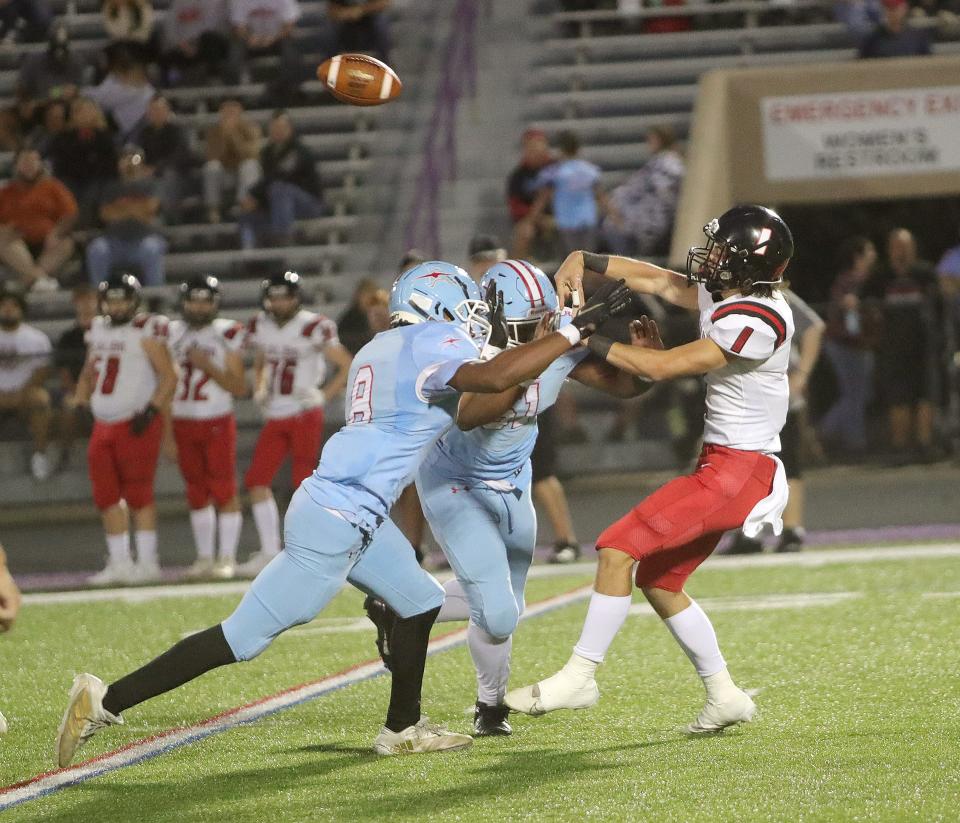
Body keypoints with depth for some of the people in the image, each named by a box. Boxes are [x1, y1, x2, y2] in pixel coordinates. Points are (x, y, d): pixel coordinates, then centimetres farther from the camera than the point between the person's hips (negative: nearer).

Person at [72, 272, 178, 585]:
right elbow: (89, 374, 26)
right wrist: (79, 402, 12)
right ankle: (119, 562, 13)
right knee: (106, 496, 7)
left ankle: (147, 561, 1)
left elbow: (169, 376, -10)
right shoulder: (98, 331, 14)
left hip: (136, 425, -7)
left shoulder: (145, 332, -8)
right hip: (103, 426, 7)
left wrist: (151, 410, -17)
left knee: (138, 494, -5)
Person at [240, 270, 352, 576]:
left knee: (303, 481, -7)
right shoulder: (261, 328, 8)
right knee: (257, 480, -1)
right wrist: (260, 390, 9)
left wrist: (323, 395, -13)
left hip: (305, 416, -6)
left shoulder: (312, 328, -10)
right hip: (275, 417, 6)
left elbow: (348, 366, -7)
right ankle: (270, 552, 5)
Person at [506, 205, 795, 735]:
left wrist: (586, 341, -12)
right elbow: (656, 279, 16)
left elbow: (663, 367, -19)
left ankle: (579, 676, -8)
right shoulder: (723, 298, 6)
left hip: (739, 472, -10)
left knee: (618, 548, -13)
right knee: (657, 581, 17)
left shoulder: (755, 322, -22)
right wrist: (583, 262, 3)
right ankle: (723, 696, 23)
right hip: (724, 467, 10)